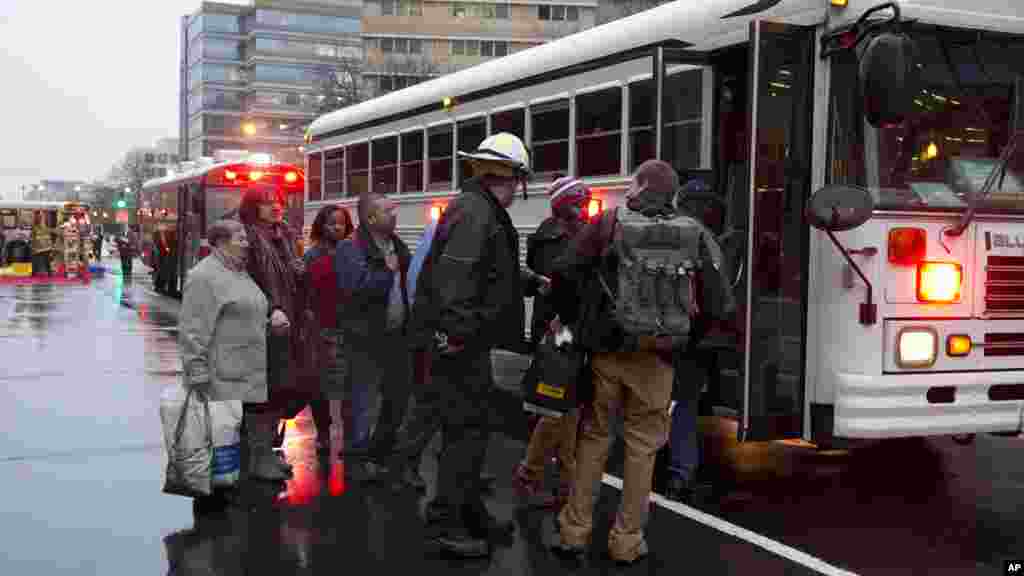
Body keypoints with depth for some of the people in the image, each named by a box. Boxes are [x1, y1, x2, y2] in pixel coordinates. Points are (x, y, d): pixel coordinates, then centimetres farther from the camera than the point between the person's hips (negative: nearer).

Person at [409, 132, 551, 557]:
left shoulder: (484, 211, 15)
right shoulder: (475, 213, -19)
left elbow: (495, 268, 26)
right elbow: (454, 276, -28)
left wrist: (532, 279, 36)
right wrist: (456, 333, -29)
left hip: (468, 337, 11)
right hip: (461, 340, -11)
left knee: (471, 425, 19)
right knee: (467, 429, -5)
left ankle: (470, 510, 32)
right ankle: (447, 524, 2)